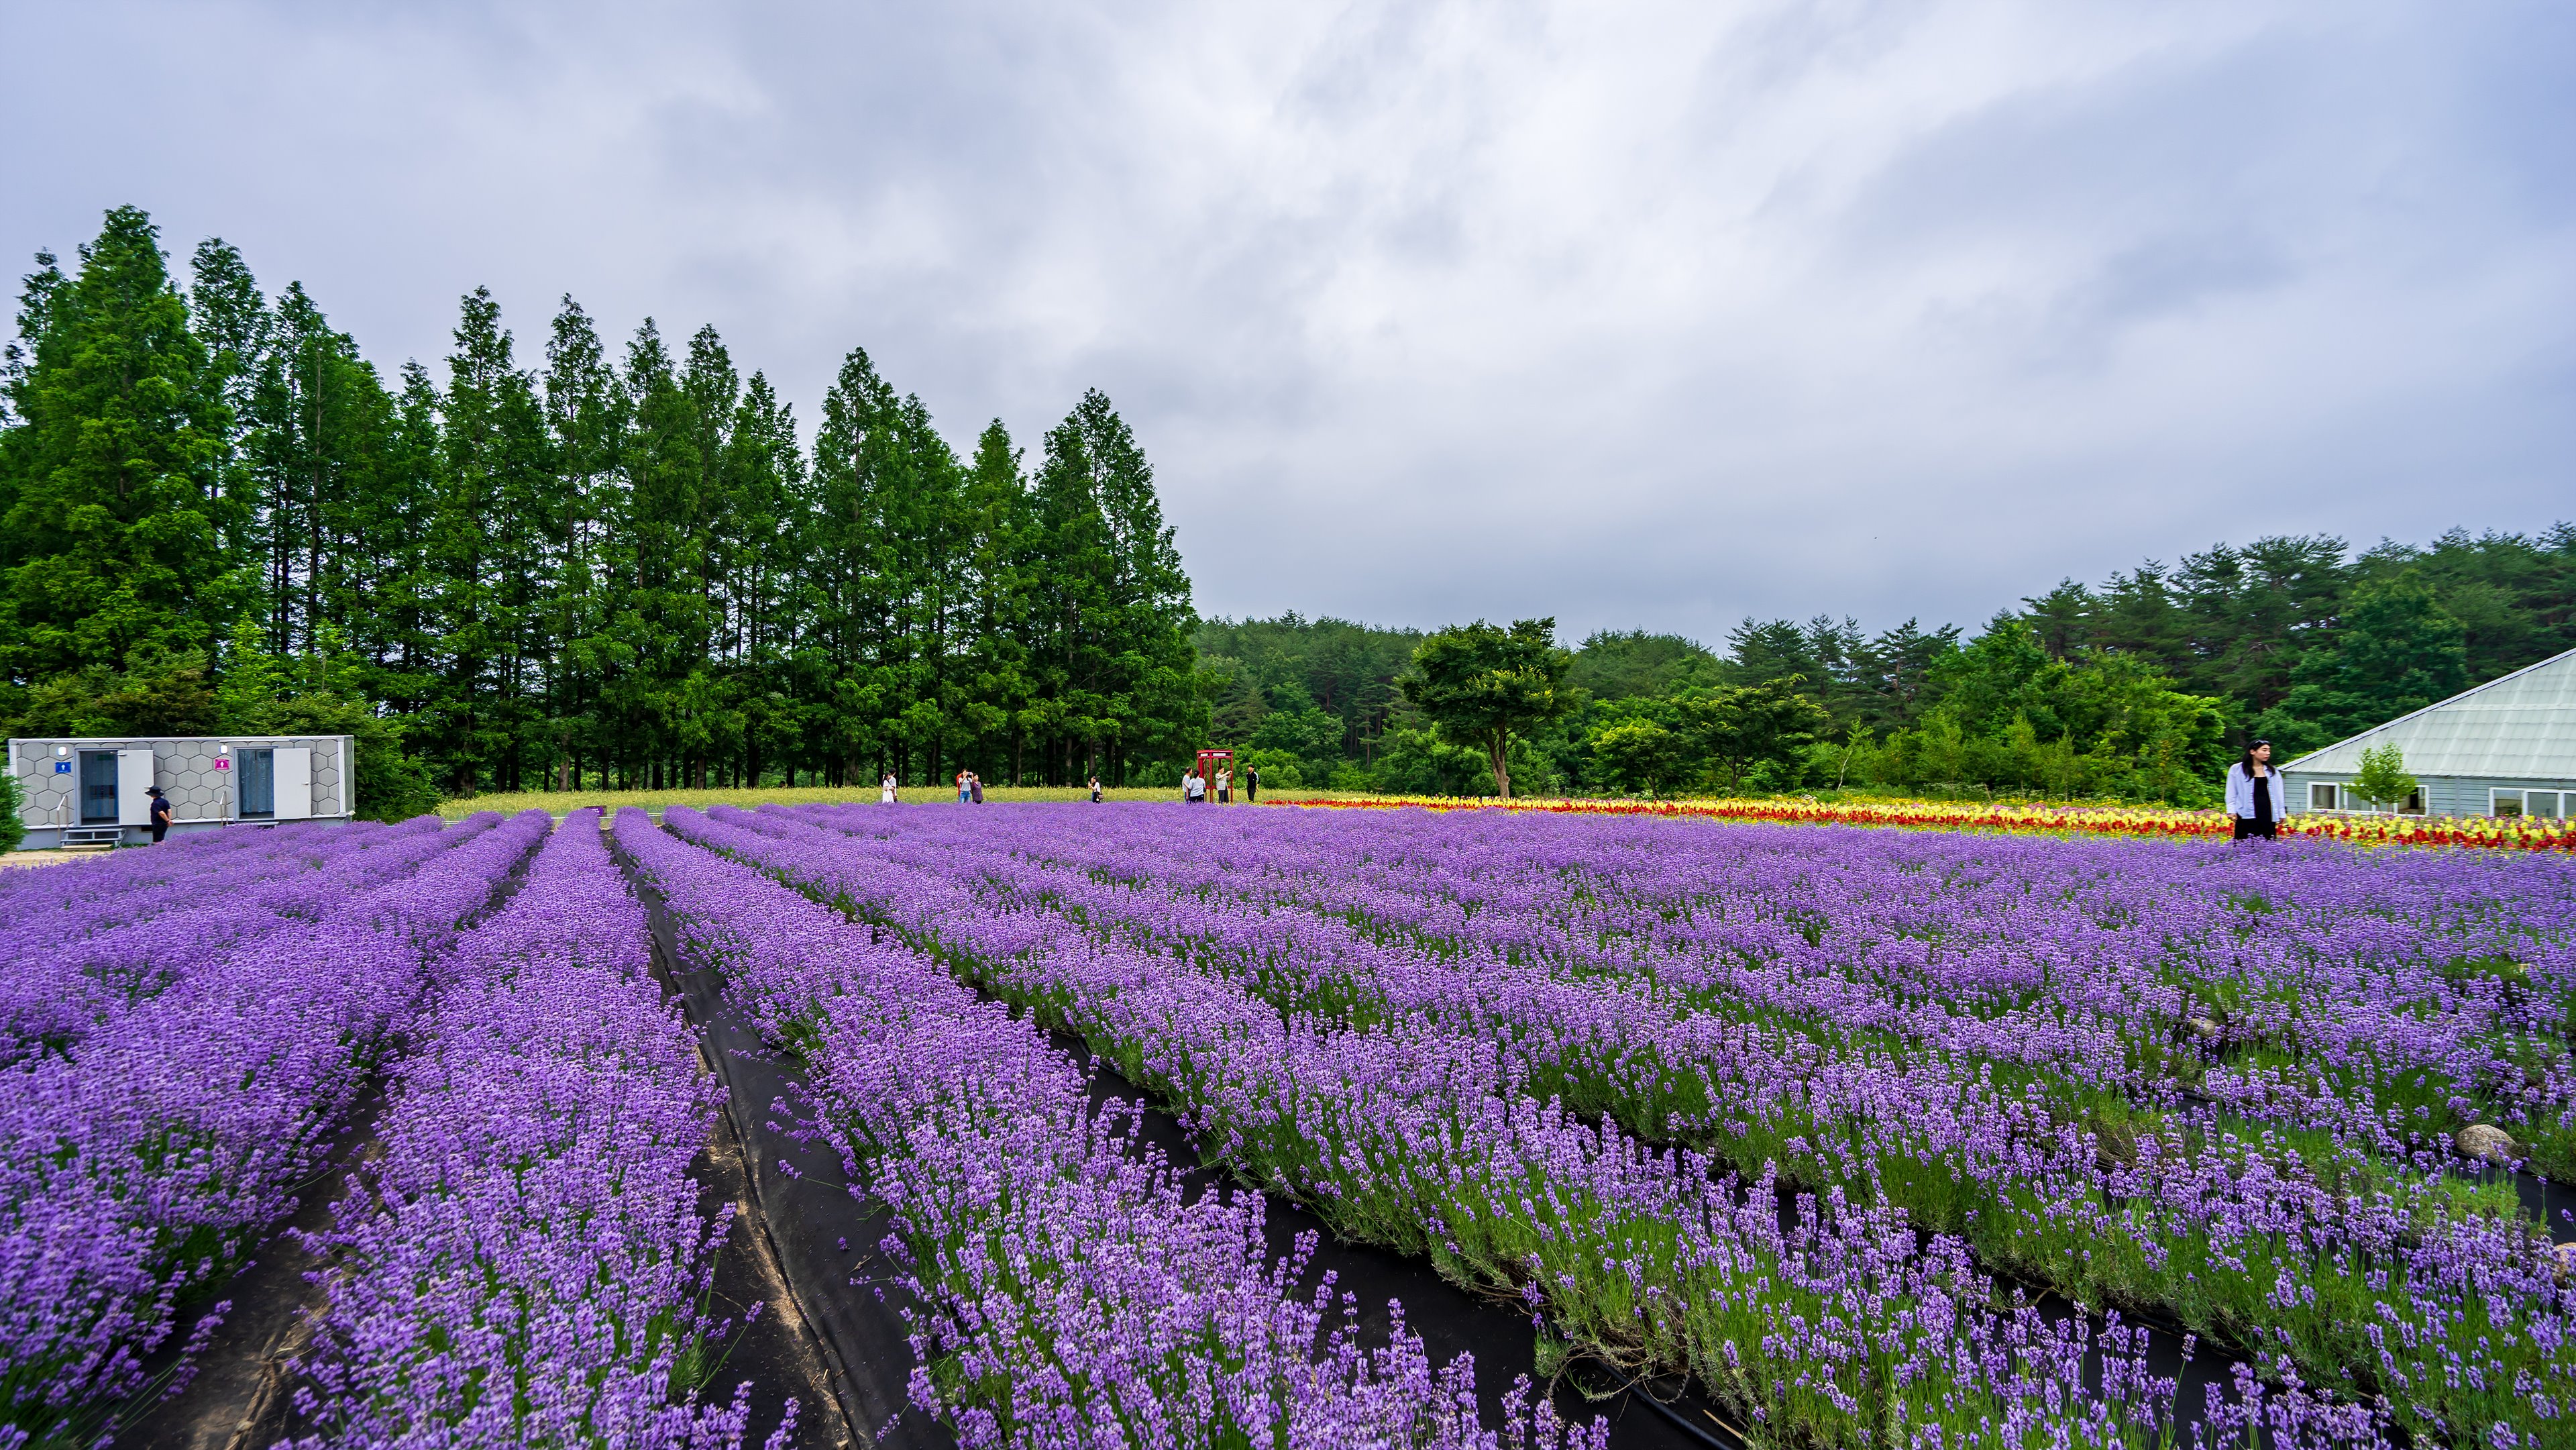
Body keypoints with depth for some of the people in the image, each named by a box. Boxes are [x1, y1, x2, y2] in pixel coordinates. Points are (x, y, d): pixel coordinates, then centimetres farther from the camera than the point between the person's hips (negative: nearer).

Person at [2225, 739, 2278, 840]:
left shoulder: (2272, 770, 15)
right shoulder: (2237, 769, 3)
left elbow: (2277, 794, 15)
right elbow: (2231, 793, 2)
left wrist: (2281, 813, 11)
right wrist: (2231, 811, -7)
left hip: (2268, 814, 4)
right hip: (2247, 815, -4)